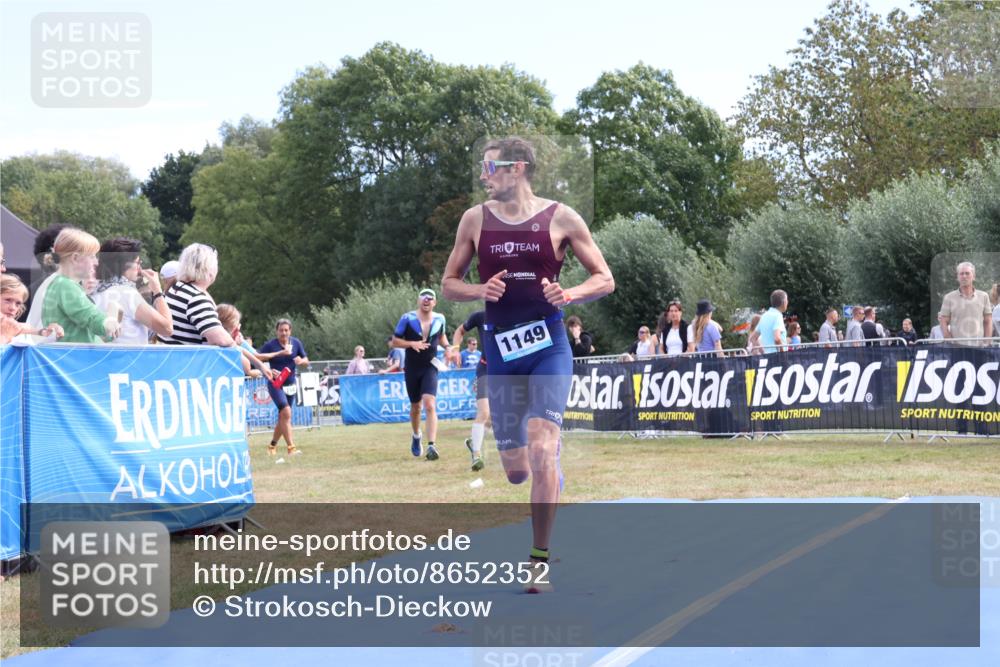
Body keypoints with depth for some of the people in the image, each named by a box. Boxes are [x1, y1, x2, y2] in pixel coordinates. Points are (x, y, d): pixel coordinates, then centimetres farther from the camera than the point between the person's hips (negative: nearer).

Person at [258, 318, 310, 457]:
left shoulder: (296, 343, 1)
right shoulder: (270, 345, -11)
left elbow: (306, 360, 7)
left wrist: (301, 361, -14)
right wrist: (268, 371, -20)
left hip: (290, 384, 5)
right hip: (275, 383, -5)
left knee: (283, 417, 13)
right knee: (286, 412, -21)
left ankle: (272, 445, 31)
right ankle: (291, 447, -23)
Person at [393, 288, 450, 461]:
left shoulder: (439, 319, 1)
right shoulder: (407, 318, -8)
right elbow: (395, 341, -4)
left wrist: (447, 347, 0)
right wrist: (412, 344, -21)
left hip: (430, 368, 0)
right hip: (412, 369, 0)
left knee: (430, 405, -18)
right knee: (415, 406, 15)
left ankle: (431, 446, -24)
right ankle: (416, 436, 44)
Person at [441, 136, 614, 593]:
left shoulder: (561, 218, -2)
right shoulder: (475, 219, 5)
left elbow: (605, 280, 2)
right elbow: (448, 283, 10)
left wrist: (570, 295, -17)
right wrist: (480, 291, -11)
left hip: (549, 345, -3)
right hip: (500, 348, 3)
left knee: (541, 449, -17)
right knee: (516, 471, 6)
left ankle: (540, 562, -7)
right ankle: (553, 481, 43)